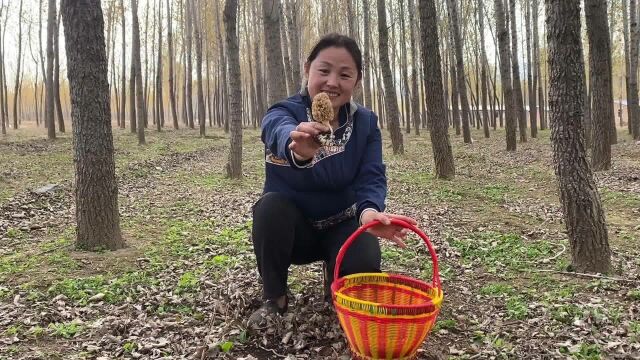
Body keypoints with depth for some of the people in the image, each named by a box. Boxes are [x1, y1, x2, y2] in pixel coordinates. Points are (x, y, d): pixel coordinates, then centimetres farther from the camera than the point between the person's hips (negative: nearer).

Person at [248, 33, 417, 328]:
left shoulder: (366, 123, -8)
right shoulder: (283, 113, -18)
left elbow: (372, 177, -20)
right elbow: (281, 132, -43)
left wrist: (369, 210, -45)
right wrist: (297, 148, -70)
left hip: (340, 225, 1)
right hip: (292, 227, -1)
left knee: (363, 264, -30)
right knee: (271, 204, -33)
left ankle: (335, 281, 10)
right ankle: (274, 298, -10)